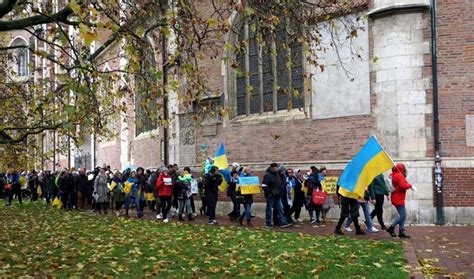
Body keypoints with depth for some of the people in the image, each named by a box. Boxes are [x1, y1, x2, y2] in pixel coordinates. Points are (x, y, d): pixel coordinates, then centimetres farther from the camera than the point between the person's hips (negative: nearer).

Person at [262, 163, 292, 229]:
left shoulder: (278, 174, 11)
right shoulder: (267, 175, -12)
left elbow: (282, 183, 24)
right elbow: (264, 186, -18)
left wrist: (280, 190, 9)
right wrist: (269, 193, -17)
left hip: (277, 195, 7)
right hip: (271, 195, -7)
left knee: (280, 208, 5)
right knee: (269, 209, 2)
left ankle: (283, 222, 7)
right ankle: (268, 224, 10)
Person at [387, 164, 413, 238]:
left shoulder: (394, 175, 16)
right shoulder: (399, 175, -14)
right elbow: (402, 186, -23)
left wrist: (407, 184, 10)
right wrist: (410, 185, -7)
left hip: (396, 198, 10)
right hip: (398, 199, -10)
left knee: (403, 215, 10)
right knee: (403, 215, -8)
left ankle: (401, 231, 10)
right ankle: (391, 228, -5)